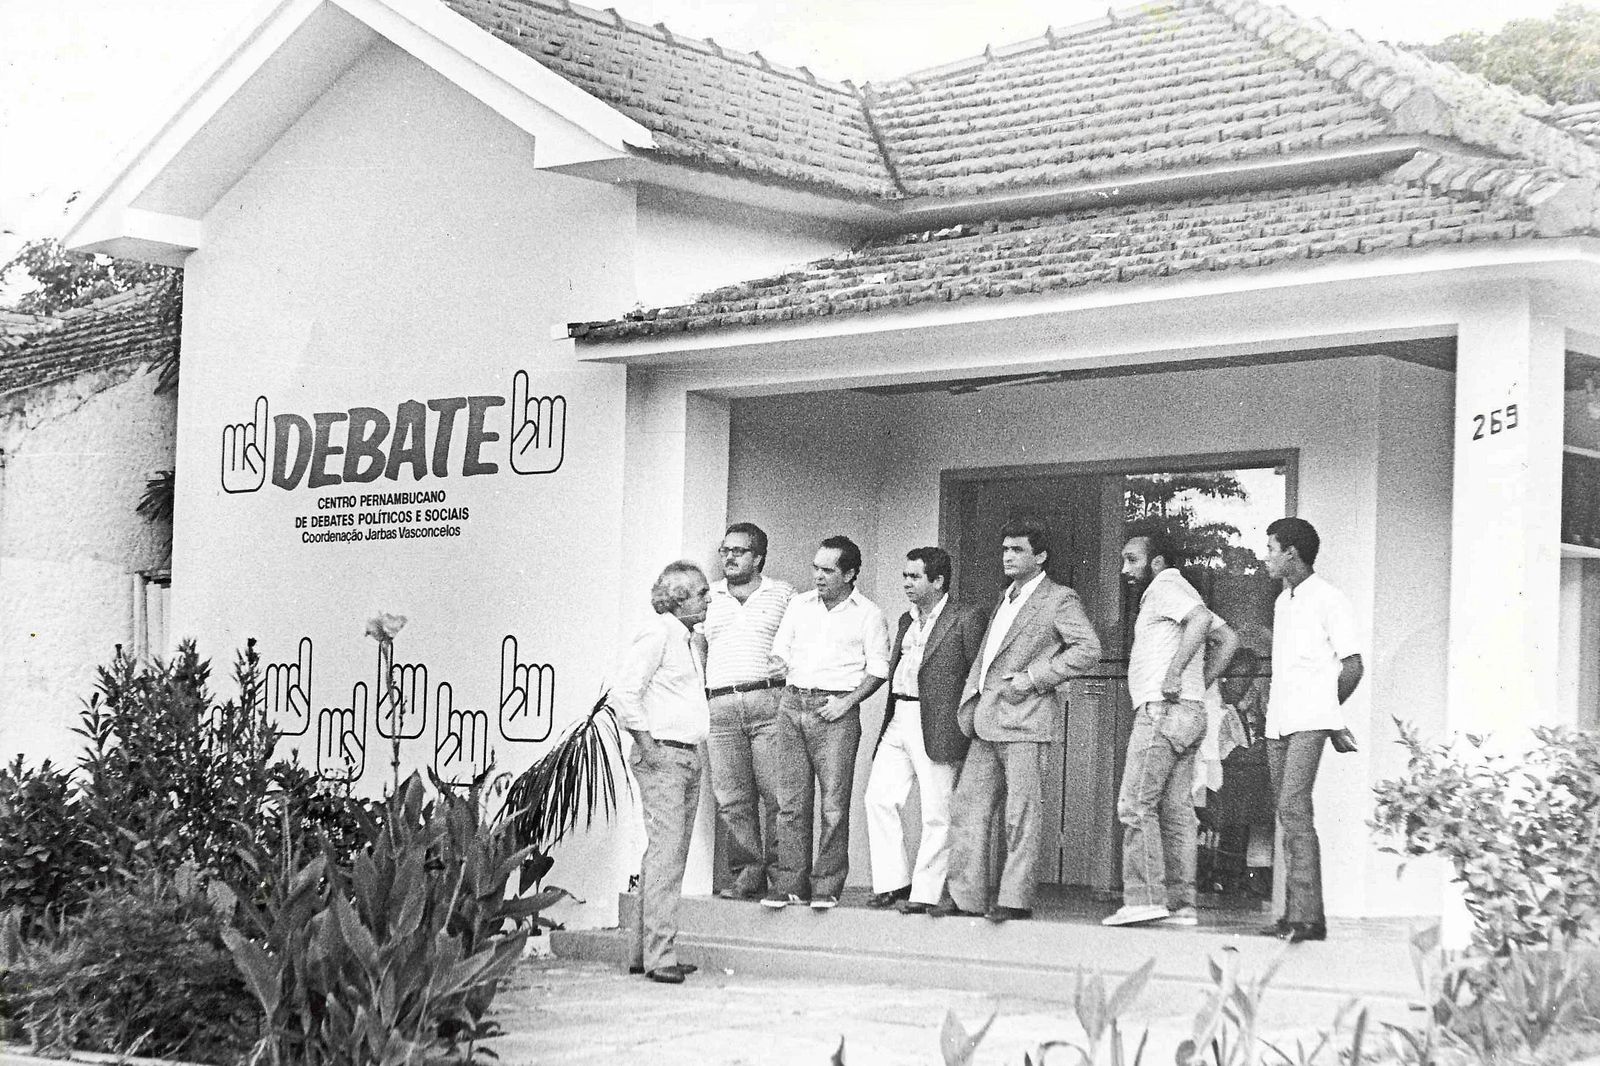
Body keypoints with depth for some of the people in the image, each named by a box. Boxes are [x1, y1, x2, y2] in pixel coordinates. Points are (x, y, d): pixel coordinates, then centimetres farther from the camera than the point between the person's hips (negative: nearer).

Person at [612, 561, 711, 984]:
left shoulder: (687, 638, 18)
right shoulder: (656, 635, -10)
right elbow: (624, 692, -17)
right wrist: (646, 743, -17)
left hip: (689, 758, 9)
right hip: (661, 758, -9)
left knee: (675, 854, 8)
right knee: (666, 850, -14)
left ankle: (647, 947, 12)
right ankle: (658, 954, -15)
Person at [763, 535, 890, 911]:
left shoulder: (868, 614, 3)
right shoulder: (800, 604, 15)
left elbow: (878, 669, 0)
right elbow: (780, 653, 18)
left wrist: (847, 702, -10)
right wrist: (783, 680, 3)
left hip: (835, 709, -4)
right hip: (792, 704, 4)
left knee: (833, 802, -6)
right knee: (791, 799, 2)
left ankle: (827, 886, -2)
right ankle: (790, 882, 6)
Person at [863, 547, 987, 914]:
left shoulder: (966, 619, -5)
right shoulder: (906, 621, 19)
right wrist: (890, 716, 13)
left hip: (936, 727, -7)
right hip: (898, 722, 7)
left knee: (936, 813, -2)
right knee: (879, 798, 0)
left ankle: (925, 892, 4)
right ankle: (893, 882, 8)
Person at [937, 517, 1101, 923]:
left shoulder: (1059, 600, -3)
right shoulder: (1006, 600, 22)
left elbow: (1088, 649, -14)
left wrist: (1032, 678, -16)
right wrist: (969, 703, 14)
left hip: (1026, 720, -8)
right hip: (989, 722, 8)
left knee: (1022, 814, -5)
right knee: (968, 808, 5)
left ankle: (1015, 900, -2)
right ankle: (963, 895, 9)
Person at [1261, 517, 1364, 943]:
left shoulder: (1329, 601, -5)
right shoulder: (1282, 602, 19)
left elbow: (1353, 666, -5)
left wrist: (1324, 708, 1)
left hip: (1310, 722, -8)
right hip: (1278, 724, 8)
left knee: (1294, 808, -18)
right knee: (1288, 813, 5)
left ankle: (1307, 914, -20)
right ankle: (1296, 912, 7)